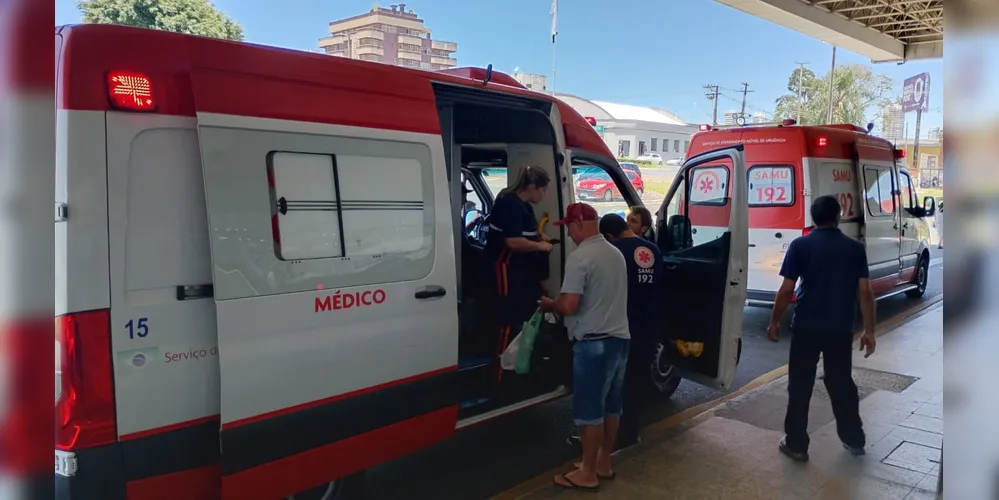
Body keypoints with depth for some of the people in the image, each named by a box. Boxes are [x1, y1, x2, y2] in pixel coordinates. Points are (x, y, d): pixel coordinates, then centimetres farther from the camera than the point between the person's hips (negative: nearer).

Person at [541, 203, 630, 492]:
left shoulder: (580, 257, -17)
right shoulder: (616, 254, 12)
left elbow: (569, 306, -23)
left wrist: (549, 304, -1)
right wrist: (558, 304, 25)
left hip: (594, 343, -9)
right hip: (619, 338, 9)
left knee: (589, 410, 1)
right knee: (611, 406, 16)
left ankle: (588, 474, 11)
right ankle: (603, 463, 29)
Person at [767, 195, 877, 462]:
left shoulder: (800, 245, -6)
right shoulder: (855, 248, 2)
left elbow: (787, 290, -8)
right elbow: (865, 292, 0)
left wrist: (775, 321, 3)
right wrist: (869, 330, 7)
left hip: (806, 327, -3)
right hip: (840, 329, 3)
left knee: (800, 387, 6)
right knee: (842, 384, 18)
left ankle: (796, 444, 12)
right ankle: (854, 439, 31)